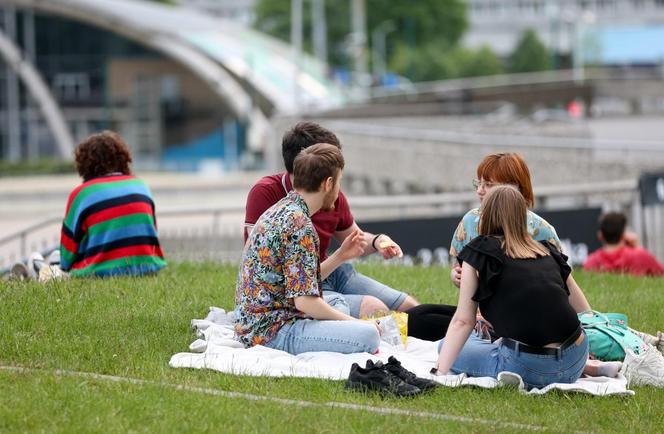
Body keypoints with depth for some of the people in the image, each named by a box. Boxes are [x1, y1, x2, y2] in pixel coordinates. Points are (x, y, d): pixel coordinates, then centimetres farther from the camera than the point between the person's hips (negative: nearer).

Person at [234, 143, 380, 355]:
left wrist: (341, 255, 22)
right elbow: (305, 300, -20)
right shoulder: (300, 225, -16)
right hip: (271, 332, -11)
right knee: (368, 334, -25)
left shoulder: (278, 211, 15)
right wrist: (353, 322, -9)